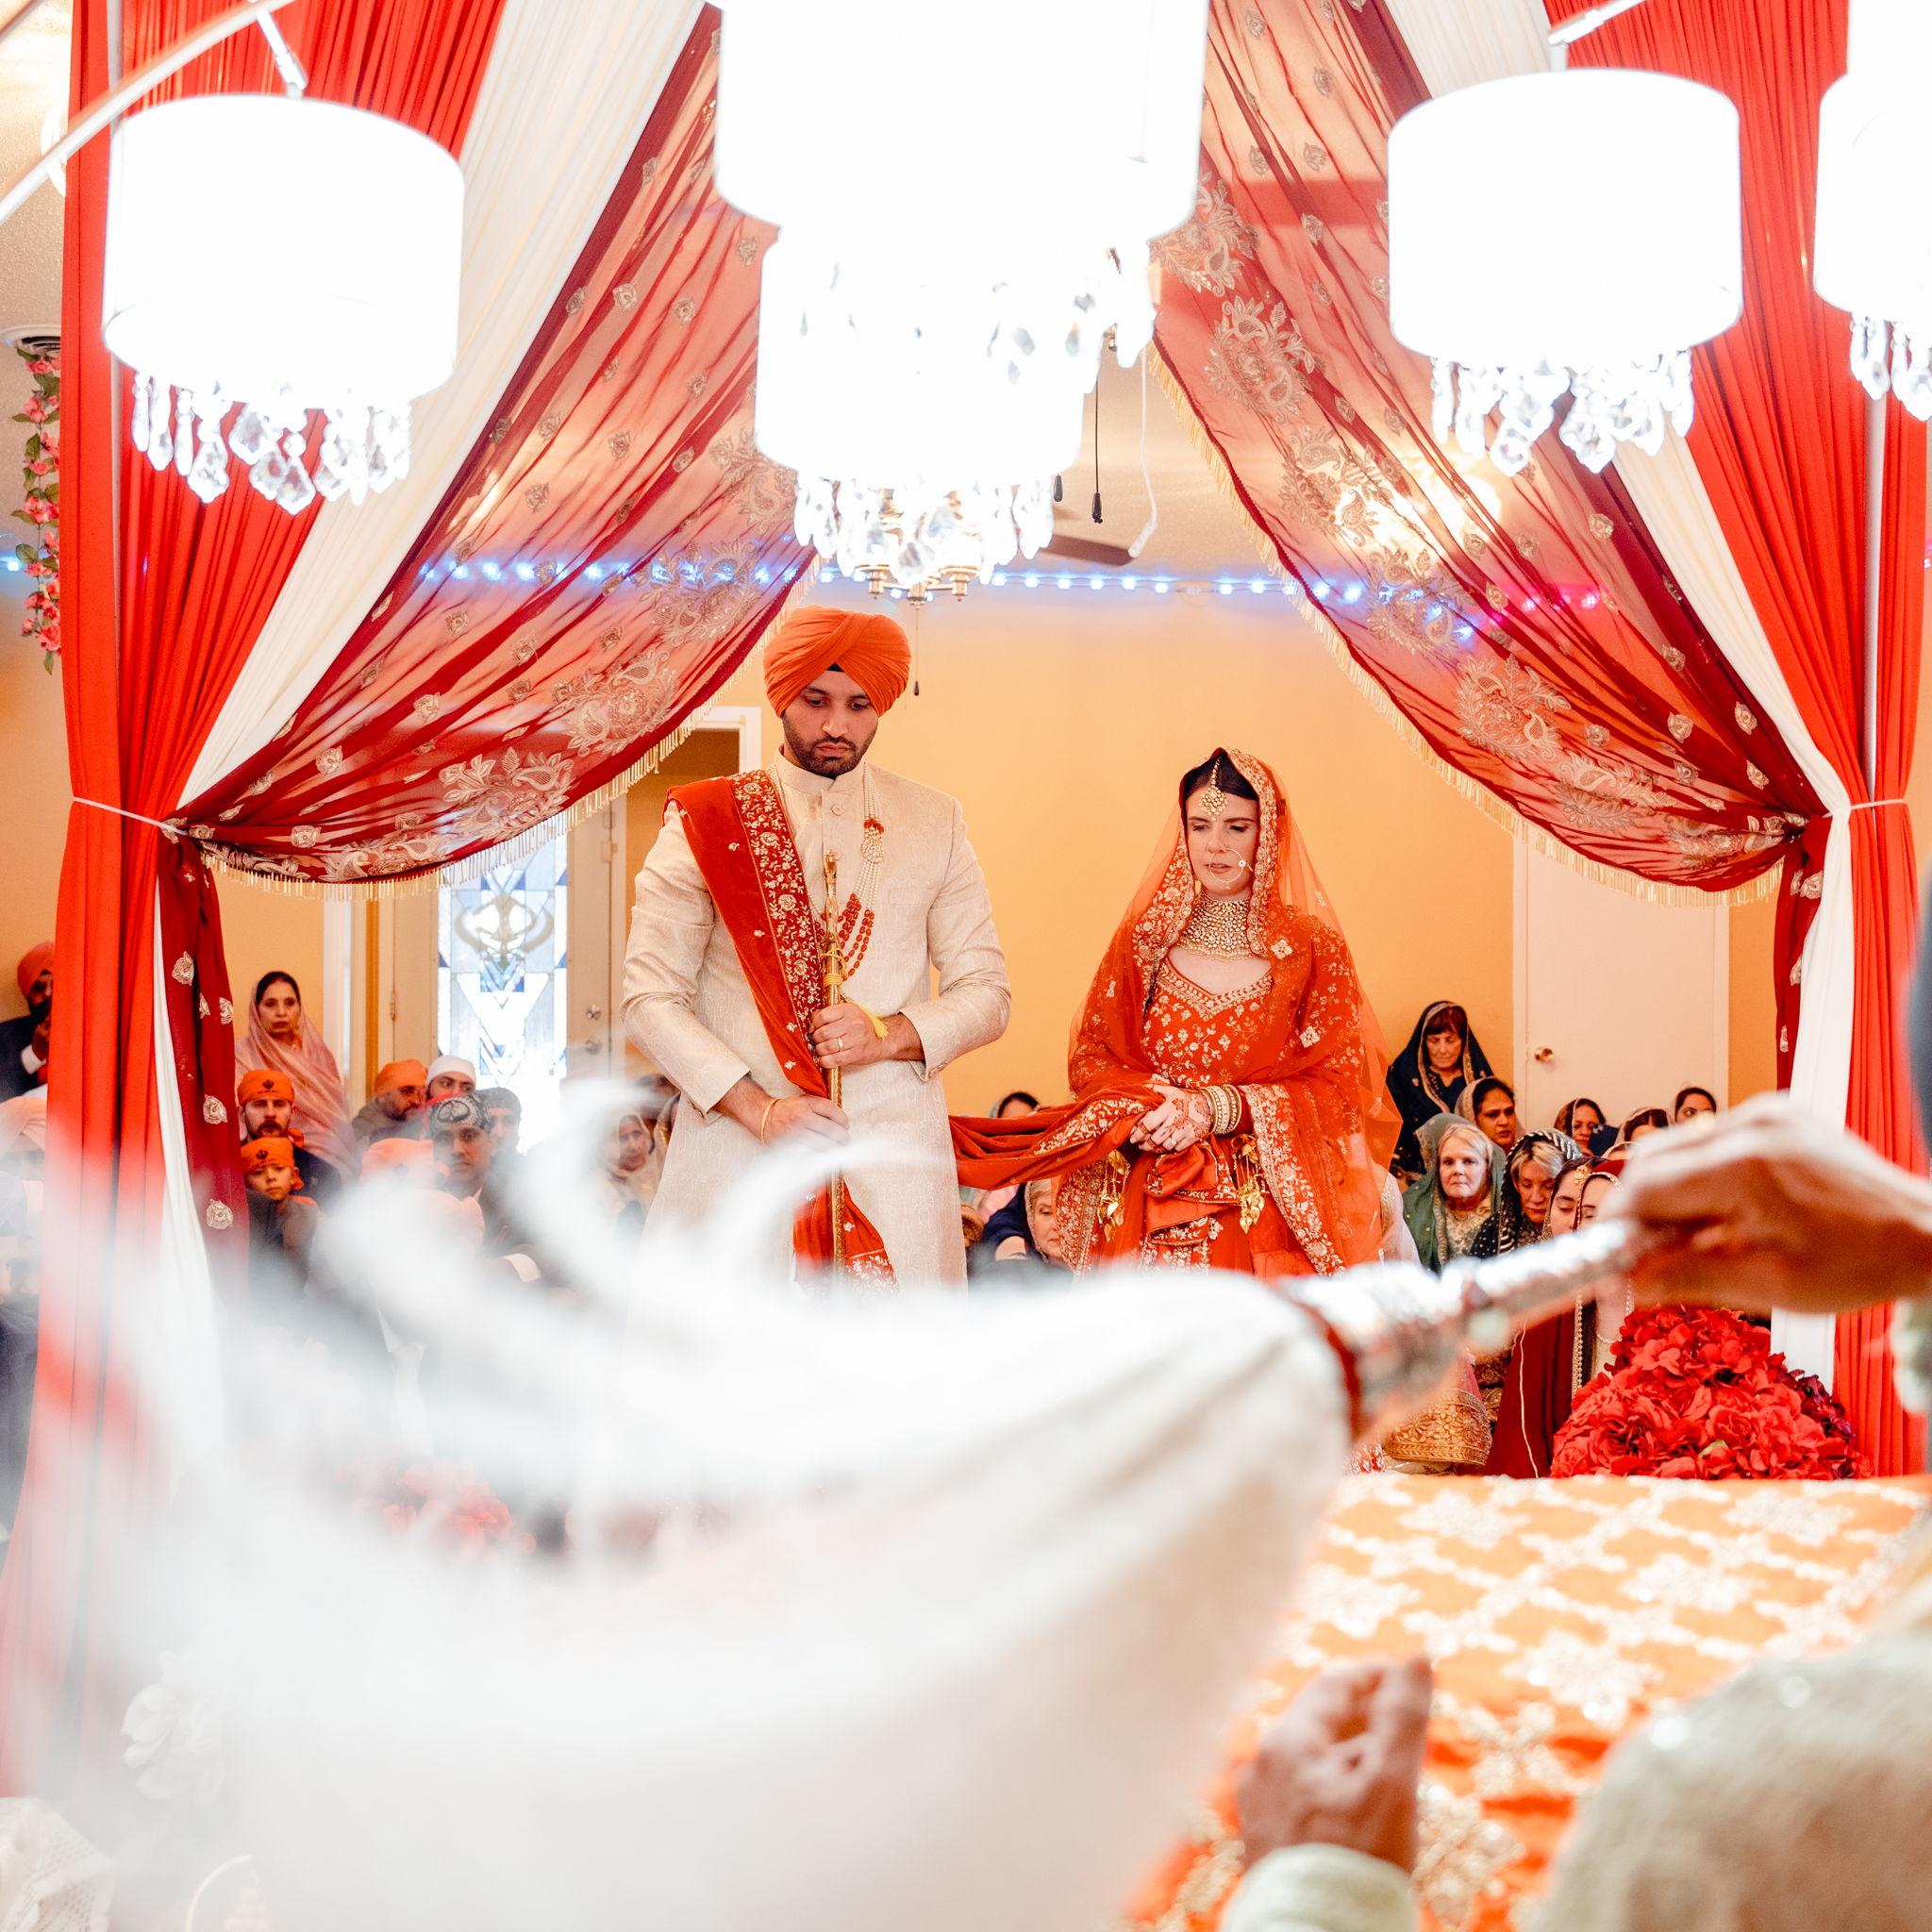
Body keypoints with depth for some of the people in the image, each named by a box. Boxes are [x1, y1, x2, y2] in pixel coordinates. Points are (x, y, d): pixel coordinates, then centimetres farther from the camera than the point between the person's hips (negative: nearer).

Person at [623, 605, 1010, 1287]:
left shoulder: (934, 822, 10)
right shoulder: (706, 822, 4)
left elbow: (987, 992, 10)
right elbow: (651, 998, -1)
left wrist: (888, 1033, -9)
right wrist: (759, 1109, -13)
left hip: (893, 1153, 1)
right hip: (734, 1147, -1)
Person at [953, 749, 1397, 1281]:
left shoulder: (1312, 948, 1)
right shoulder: (1143, 938, 6)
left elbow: (1339, 1086, -2)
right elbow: (1087, 1060, 9)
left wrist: (1217, 1108, -13)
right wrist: (1151, 1102, -11)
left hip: (1266, 1216, -1)